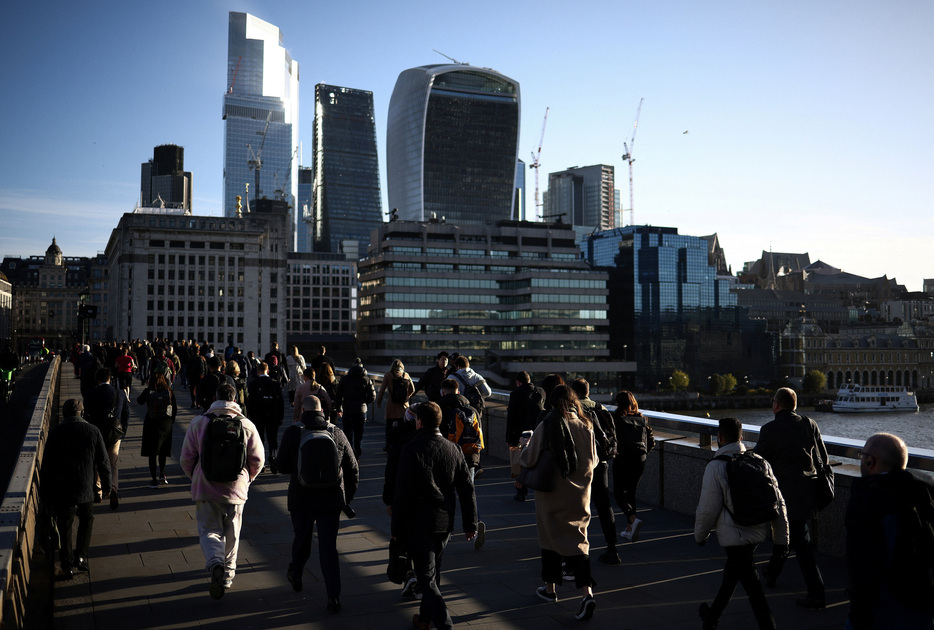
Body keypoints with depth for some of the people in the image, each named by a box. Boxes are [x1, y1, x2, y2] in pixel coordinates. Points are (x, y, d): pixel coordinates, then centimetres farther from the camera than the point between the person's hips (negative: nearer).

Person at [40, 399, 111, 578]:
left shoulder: (55, 432, -4)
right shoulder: (93, 431, -4)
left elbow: (46, 464, -1)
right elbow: (103, 461, 1)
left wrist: (45, 490, 8)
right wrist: (106, 484, 13)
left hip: (61, 489, 0)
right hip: (85, 489, 0)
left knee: (65, 526, 10)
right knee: (87, 520, 22)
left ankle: (67, 564, 13)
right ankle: (81, 555, 16)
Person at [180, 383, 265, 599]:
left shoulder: (198, 423, -5)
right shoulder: (246, 425, -3)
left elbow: (186, 459, -1)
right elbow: (258, 460, 0)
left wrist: (195, 478, 18)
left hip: (206, 490, -1)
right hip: (236, 490, 1)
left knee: (209, 530, 6)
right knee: (231, 533, 17)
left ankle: (216, 564, -21)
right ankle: (228, 575, 27)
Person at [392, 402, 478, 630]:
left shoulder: (411, 450, -14)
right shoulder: (453, 449, 2)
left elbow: (402, 493, -15)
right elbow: (467, 490, 4)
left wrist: (397, 528, -6)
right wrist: (470, 523, 10)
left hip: (419, 525, -6)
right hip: (445, 524, 6)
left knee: (426, 578, -1)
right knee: (433, 572, 21)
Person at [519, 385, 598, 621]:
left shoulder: (545, 427, -12)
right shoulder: (586, 427, -3)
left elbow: (529, 459, -8)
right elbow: (593, 461, 7)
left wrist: (520, 456, 14)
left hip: (552, 495, -2)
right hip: (579, 495, 2)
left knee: (551, 538, 14)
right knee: (578, 540, 6)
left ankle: (550, 588, 27)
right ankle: (587, 592, -10)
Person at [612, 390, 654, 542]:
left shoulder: (617, 418, -7)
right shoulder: (642, 419, 7)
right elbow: (651, 441, 8)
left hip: (622, 459, -5)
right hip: (640, 460, 5)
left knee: (619, 492, 5)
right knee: (631, 492, 14)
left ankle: (633, 519, -19)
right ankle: (629, 530, 16)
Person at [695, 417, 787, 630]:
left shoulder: (715, 467, -15)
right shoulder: (760, 462, 1)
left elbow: (708, 508, -11)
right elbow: (778, 502, 3)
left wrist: (700, 535, 7)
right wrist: (782, 539, 11)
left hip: (734, 535, -7)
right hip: (759, 531, 7)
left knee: (753, 588, 0)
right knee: (731, 573, 25)